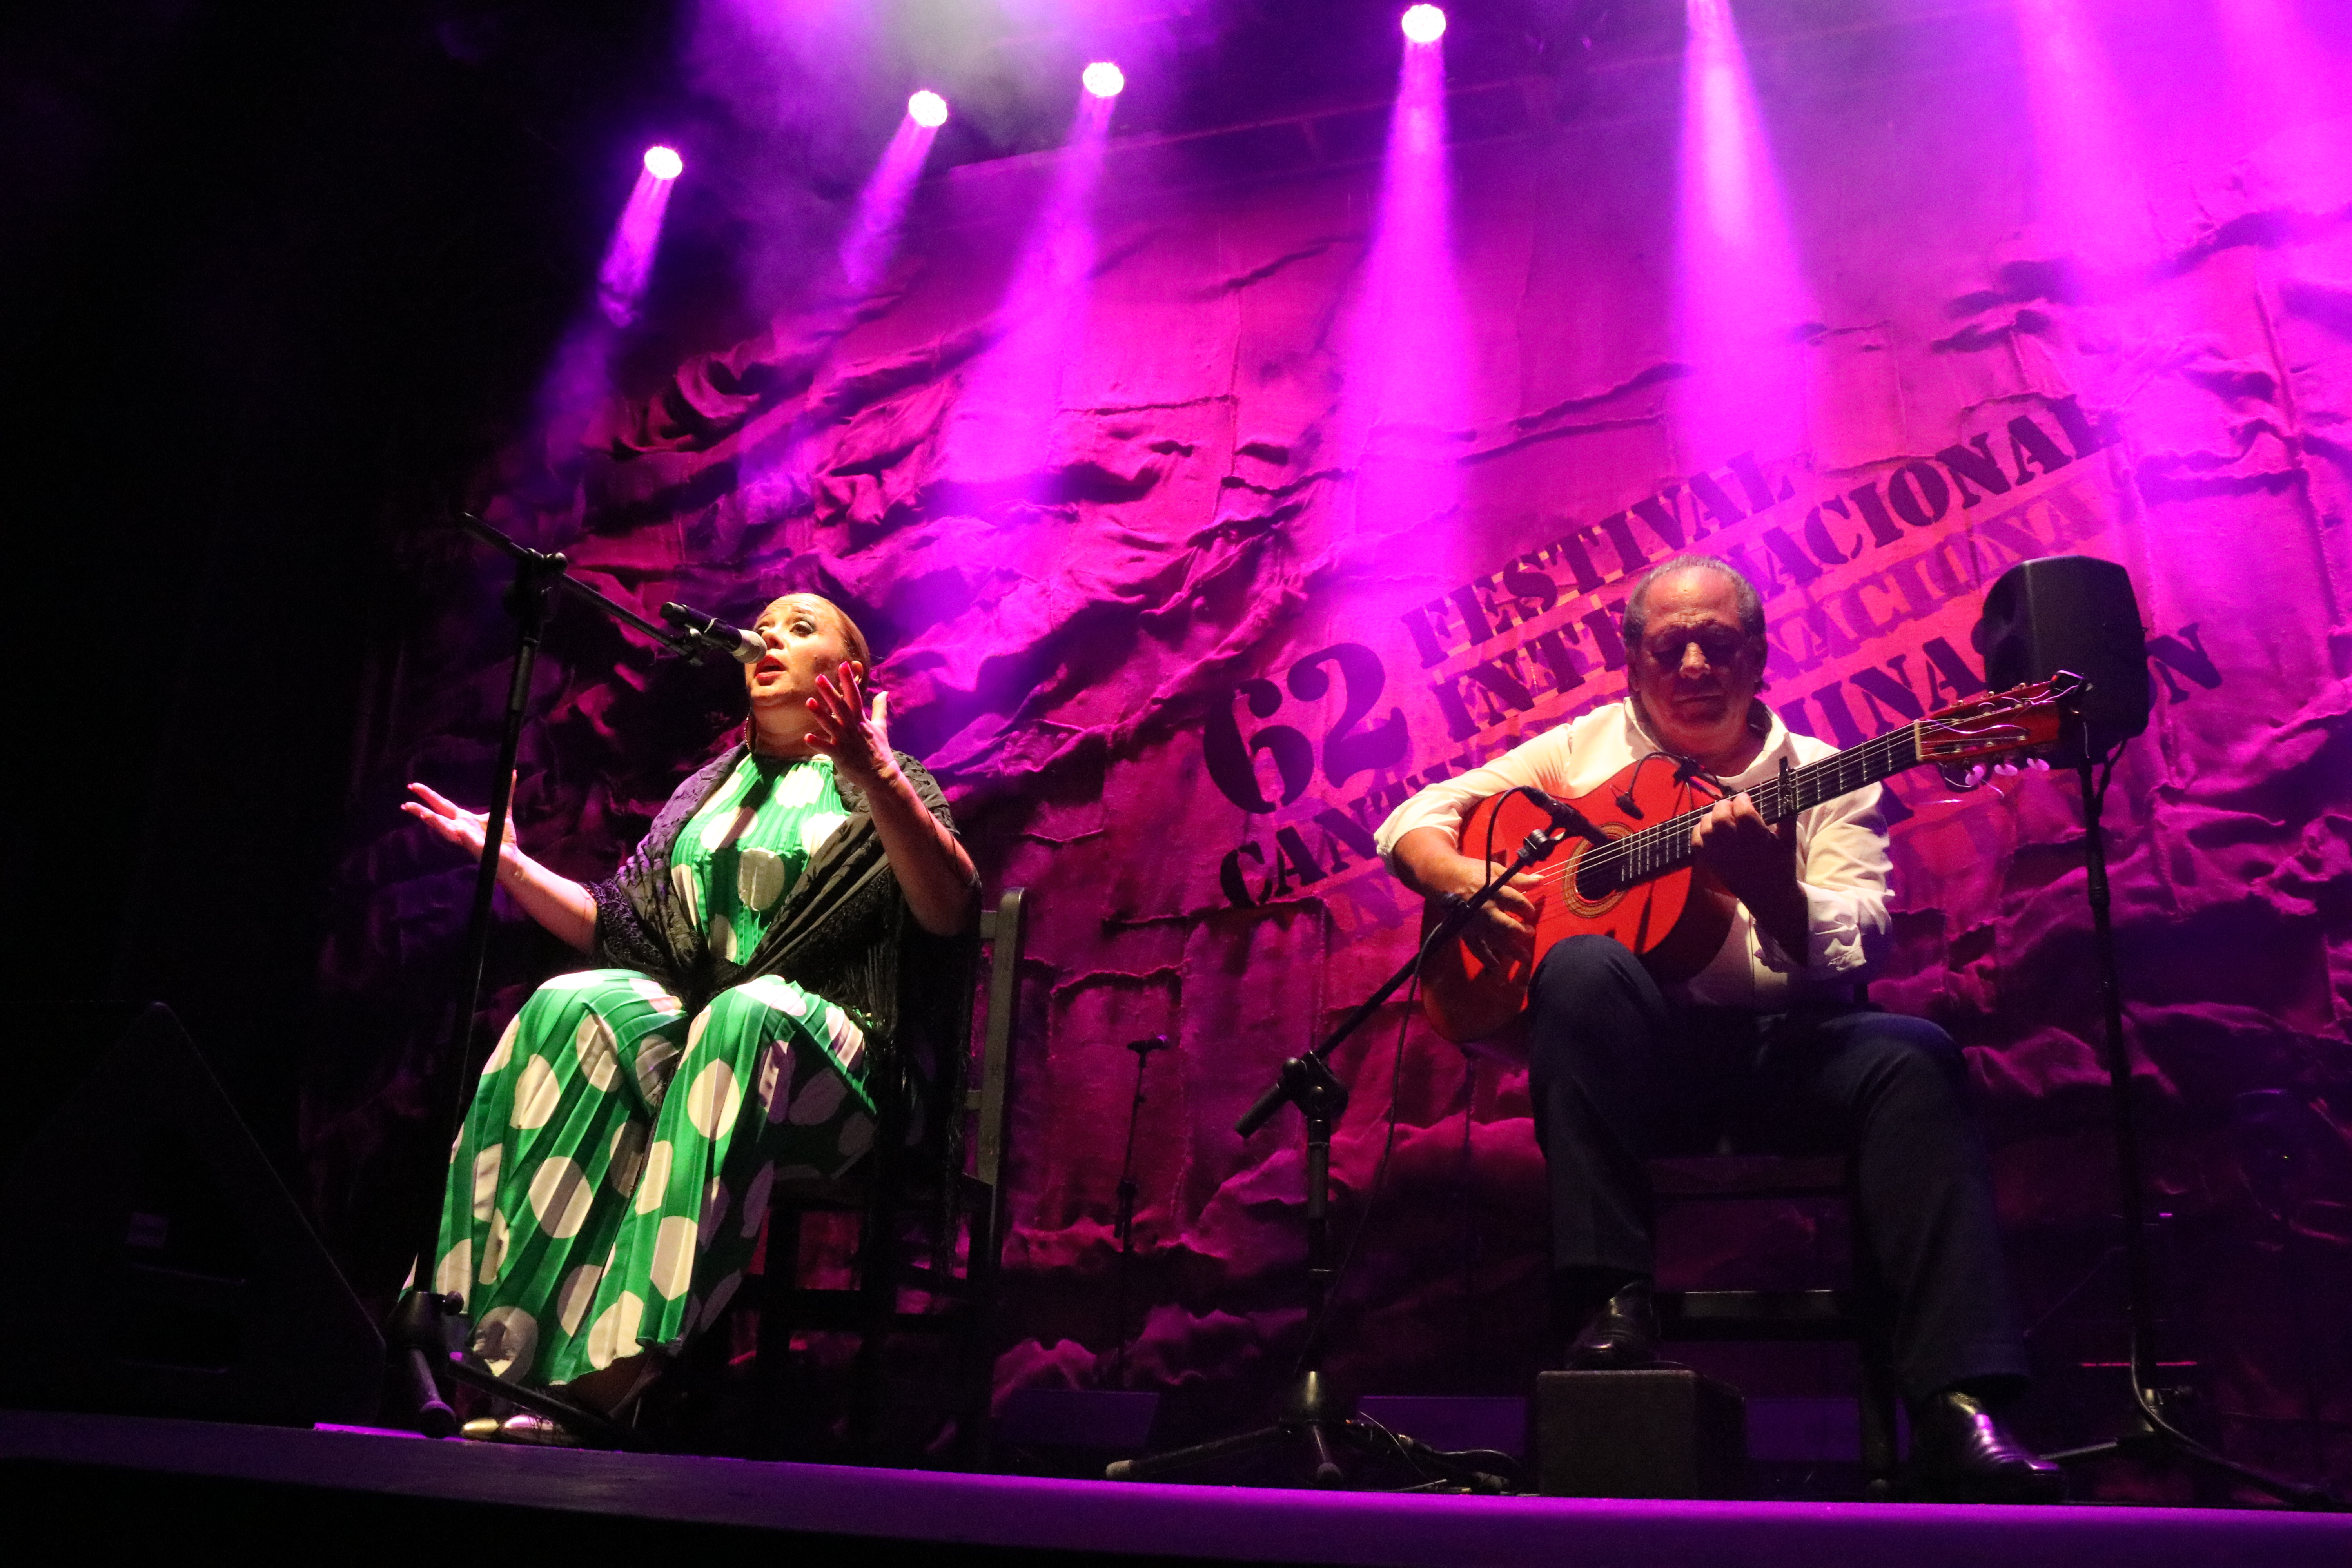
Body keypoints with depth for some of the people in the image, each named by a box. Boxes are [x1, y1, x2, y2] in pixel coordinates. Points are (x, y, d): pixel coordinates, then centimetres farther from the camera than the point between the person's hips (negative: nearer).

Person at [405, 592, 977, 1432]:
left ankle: (617, 1373, -46)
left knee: (744, 1014, -38)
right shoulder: (706, 792, 26)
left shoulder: (887, 785, 11)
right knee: (572, 1004, -27)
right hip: (686, 1018, 4)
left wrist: (877, 779, -22)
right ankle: (504, 1347, -37)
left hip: (822, 1055, -4)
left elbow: (949, 911, -9)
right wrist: (508, 862, 14)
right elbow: (618, 927, 25)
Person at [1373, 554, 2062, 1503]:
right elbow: (1413, 821, 14)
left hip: (1791, 1048, 1)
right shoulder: (1580, 750, 15)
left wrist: (1768, 889, -26)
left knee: (1911, 1056, -29)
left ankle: (1956, 1409, -32)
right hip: (1637, 1058, 0)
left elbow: (1855, 954, -4)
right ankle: (1608, 1308, -32)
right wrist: (1463, 879, -9)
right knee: (1585, 966, -33)